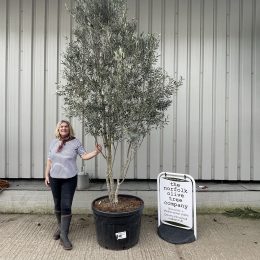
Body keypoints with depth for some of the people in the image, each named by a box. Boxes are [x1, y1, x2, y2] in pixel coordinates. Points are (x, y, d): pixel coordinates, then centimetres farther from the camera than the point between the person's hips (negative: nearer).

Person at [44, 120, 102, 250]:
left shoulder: (75, 142, -6)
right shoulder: (53, 142, 5)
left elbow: (84, 156, -10)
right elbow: (49, 160, 9)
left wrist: (96, 152, -26)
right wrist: (46, 175, 7)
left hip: (69, 179, -4)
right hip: (54, 178, 4)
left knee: (66, 206, -5)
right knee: (57, 205, 17)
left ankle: (64, 235, 6)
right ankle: (60, 227, 39)